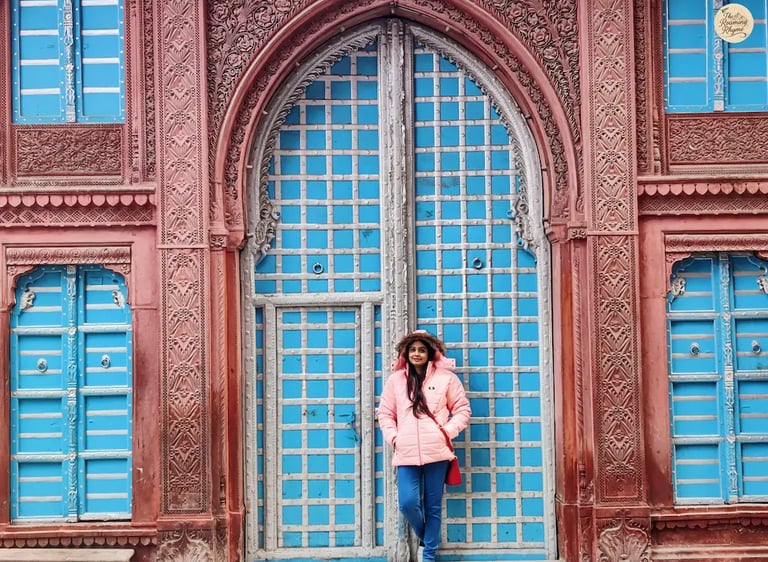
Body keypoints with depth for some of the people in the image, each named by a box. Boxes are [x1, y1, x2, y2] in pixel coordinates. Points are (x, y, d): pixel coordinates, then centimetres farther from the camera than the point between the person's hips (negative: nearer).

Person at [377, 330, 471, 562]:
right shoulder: (395, 380, 10)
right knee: (408, 502, -10)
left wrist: (448, 431, -5)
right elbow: (385, 413, 13)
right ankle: (425, 537, 20)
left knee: (433, 506, 5)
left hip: (436, 452, -1)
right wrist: (393, 438, -1)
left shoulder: (445, 377, 4)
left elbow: (462, 409, 8)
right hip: (406, 453, 1)